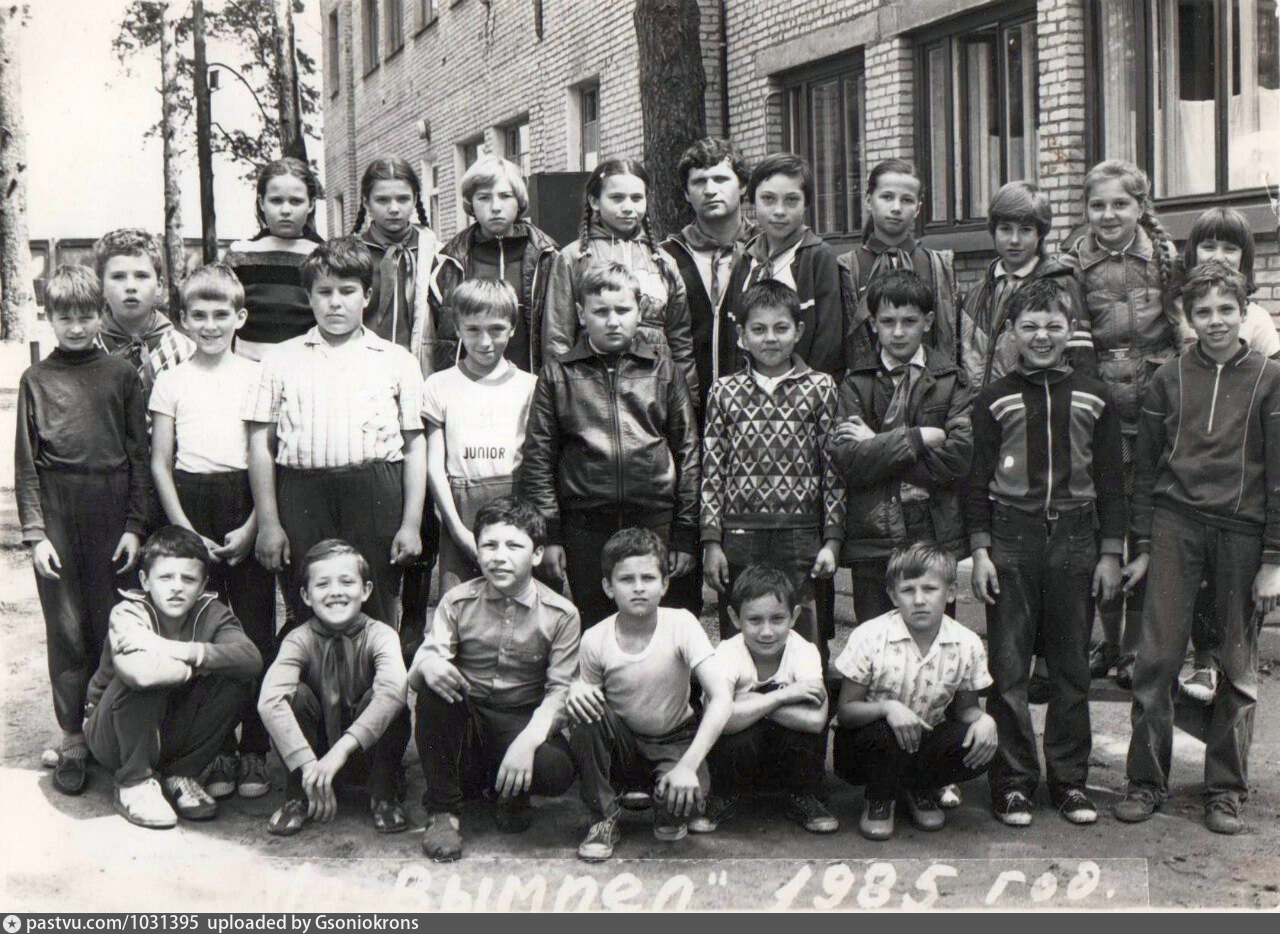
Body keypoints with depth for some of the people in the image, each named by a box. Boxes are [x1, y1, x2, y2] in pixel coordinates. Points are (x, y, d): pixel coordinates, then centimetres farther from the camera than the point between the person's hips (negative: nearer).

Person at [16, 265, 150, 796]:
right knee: (66, 630, 4)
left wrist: (135, 525, -2)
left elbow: (139, 454, 3)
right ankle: (72, 738, 13)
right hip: (57, 515, 0)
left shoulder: (122, 375, 4)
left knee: (111, 626, 3)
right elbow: (26, 463, 3)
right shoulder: (36, 379, 4)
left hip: (111, 513, 0)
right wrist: (34, 532, -4)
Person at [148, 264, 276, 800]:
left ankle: (254, 751, 7)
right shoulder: (172, 382, 7)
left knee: (256, 629, -3)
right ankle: (217, 751, 10)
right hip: (190, 506, 1)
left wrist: (253, 527, -6)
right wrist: (186, 532, -3)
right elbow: (160, 464, 6)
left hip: (247, 511, -1)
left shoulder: (256, 376, 5)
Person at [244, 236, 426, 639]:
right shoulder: (282, 359, 12)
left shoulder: (397, 361, 11)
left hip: (375, 498, 0)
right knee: (309, 616, 3)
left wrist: (412, 523, 2)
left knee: (377, 618, 2)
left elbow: (414, 446, 9)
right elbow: (261, 444, 8)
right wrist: (268, 522, 2)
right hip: (303, 495, 1)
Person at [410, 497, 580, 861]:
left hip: (524, 723, -1)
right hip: (464, 726, 1)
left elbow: (560, 692, -10)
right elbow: (417, 671, -9)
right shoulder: (457, 602, -3)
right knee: (434, 683, -31)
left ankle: (513, 796, 7)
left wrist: (526, 742, -28)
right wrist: (428, 664, -36)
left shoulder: (561, 615, -6)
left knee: (556, 771, -33)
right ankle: (442, 810, -16)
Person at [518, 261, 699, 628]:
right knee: (591, 630, 7)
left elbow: (687, 452, 7)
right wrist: (548, 535, -1)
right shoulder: (557, 375, 6)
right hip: (585, 528, 0)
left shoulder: (663, 370, 7)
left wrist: (686, 535, 2)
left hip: (654, 525, 0)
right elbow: (538, 459, 4)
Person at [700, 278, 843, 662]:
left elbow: (834, 469, 3)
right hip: (739, 536, 1)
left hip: (801, 535, -1)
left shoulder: (820, 388, 5)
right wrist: (711, 541, 0)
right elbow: (712, 472, 5)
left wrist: (832, 540, -2)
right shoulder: (724, 392, 7)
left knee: (807, 643, 0)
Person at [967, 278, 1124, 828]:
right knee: (1008, 669, -1)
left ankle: (1070, 780, 16)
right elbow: (977, 481, 4)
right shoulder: (995, 400, 5)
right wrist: (980, 549, -4)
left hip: (1076, 541, 1)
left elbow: (1110, 482, 9)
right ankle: (1013, 783, 7)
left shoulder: (1094, 399, 9)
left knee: (1072, 668, 6)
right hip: (1012, 540, -1)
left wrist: (1110, 552, 3)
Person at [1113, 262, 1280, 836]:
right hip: (1176, 526, 1)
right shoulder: (1169, 379, 7)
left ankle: (1226, 789, 15)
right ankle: (1146, 781, 9)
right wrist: (1143, 546, 7)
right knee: (1158, 657, -2)